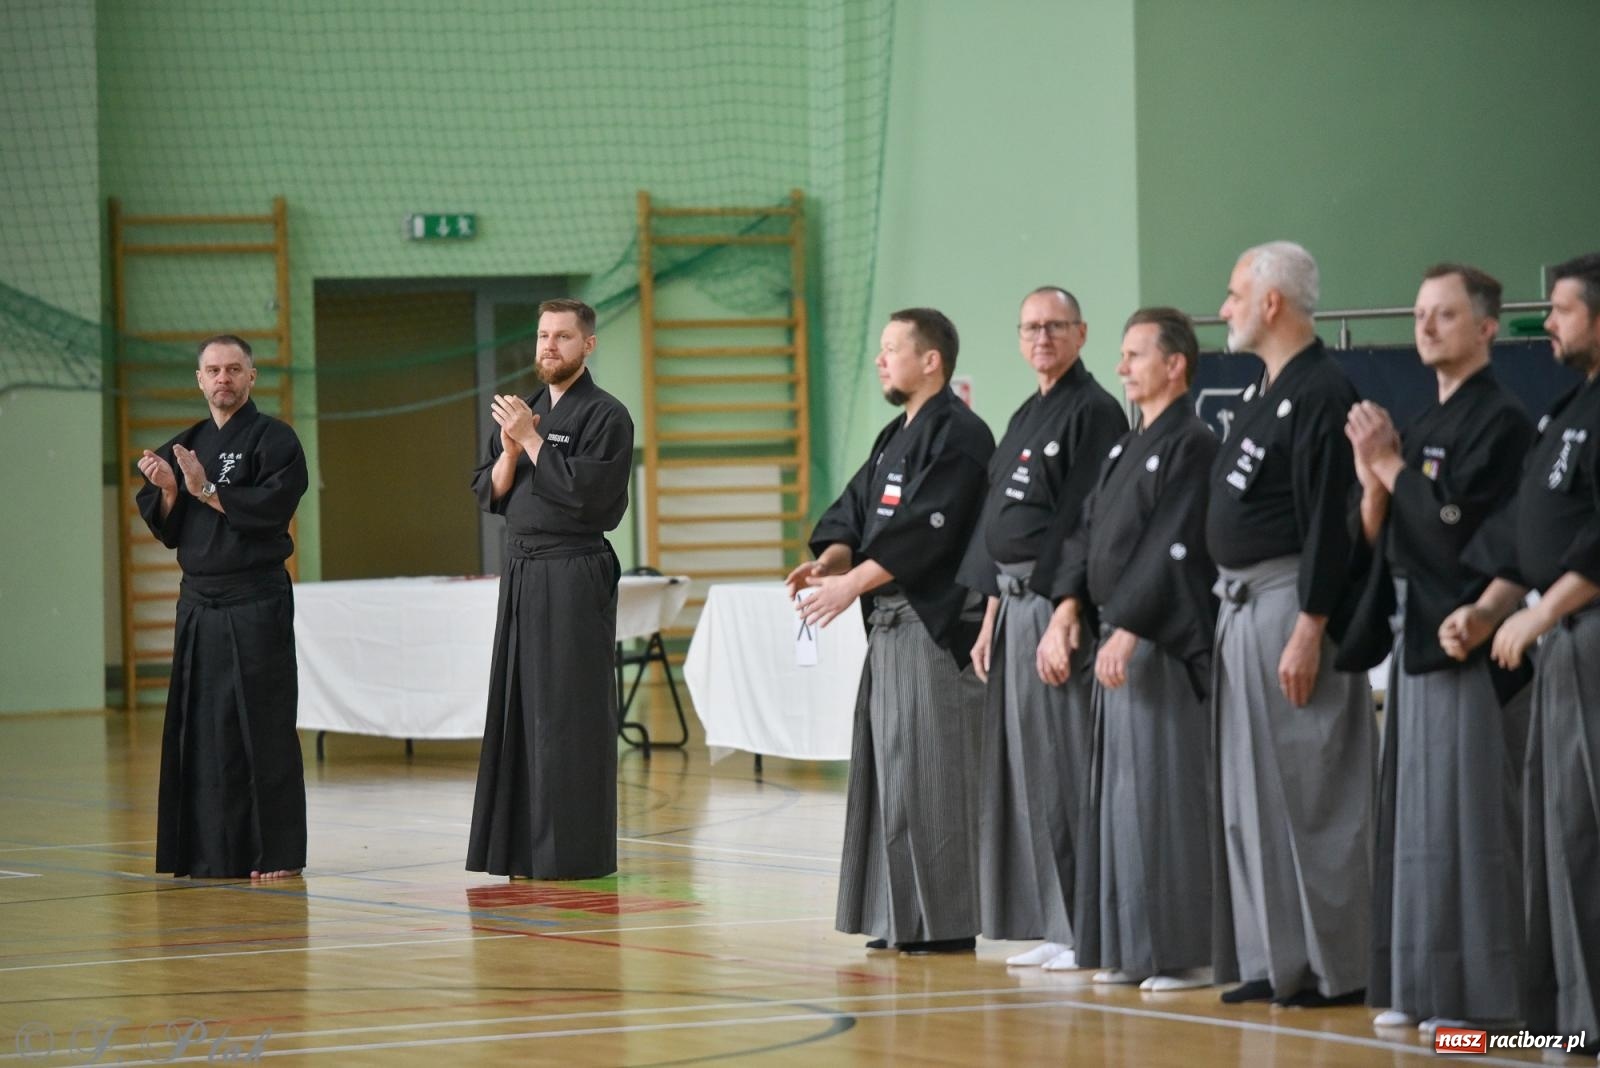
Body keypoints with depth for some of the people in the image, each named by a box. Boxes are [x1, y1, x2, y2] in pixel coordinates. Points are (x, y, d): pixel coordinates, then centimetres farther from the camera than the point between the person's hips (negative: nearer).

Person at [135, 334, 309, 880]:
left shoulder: (273, 439, -3)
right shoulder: (183, 447, 15)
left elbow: (271, 508, -16)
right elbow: (167, 530, 12)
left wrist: (205, 489, -16)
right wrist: (167, 491, -7)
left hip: (256, 605, -6)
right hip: (198, 604, 6)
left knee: (262, 731, -6)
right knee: (202, 729, 6)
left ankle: (277, 853, -2)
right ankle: (209, 851, 12)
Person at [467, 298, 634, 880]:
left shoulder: (606, 416, -7)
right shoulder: (522, 411, 16)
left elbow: (590, 493, -18)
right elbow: (488, 493, 12)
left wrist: (532, 441, -14)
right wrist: (510, 449, -6)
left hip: (575, 575, -7)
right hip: (521, 572, 8)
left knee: (569, 716, -7)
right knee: (520, 709, 8)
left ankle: (574, 851, -4)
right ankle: (524, 847, 14)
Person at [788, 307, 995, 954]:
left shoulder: (958, 436, -11)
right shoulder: (896, 438, 19)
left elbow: (926, 529, -20)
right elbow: (856, 510, 15)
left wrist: (853, 583, -21)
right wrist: (831, 558, -5)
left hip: (938, 626, -10)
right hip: (892, 623, 10)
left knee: (931, 775, -9)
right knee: (890, 766, 10)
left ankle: (946, 921, -6)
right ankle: (900, 917, 15)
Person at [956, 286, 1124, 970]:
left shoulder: (1094, 413, -9)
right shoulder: (1027, 417, 18)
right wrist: (992, 619, 16)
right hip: (1016, 606, 9)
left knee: (1068, 771, -8)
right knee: (1029, 770, 10)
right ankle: (1055, 927, 15)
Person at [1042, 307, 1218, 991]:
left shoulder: (1193, 446, -10)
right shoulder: (1125, 450, 19)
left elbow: (1173, 550, -17)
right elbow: (1088, 537, 16)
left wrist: (1127, 632, -20)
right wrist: (1068, 611, 1)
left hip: (1166, 645, -9)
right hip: (1116, 641, 9)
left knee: (1166, 794, -9)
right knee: (1120, 793, 10)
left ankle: (1185, 952, -5)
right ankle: (1129, 948, 16)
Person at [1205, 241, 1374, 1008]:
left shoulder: (1321, 396, -14)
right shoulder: (1264, 394, 16)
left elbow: (1330, 524, -20)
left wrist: (1309, 631, -23)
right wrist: (1236, 615, 17)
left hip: (1292, 606, -10)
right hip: (1241, 605, 10)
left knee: (1309, 795, -7)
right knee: (1250, 792, 11)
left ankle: (1334, 968, -2)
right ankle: (1271, 960, 16)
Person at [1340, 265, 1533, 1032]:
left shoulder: (1501, 423, -9)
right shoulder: (1422, 425, 17)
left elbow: (1461, 529, -19)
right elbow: (1376, 536, 13)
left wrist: (1392, 466, -12)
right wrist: (1373, 477, -6)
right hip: (1414, 636, 9)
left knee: (1466, 816, -8)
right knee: (1414, 811, 9)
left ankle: (1478, 993, -5)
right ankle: (1420, 985, 14)